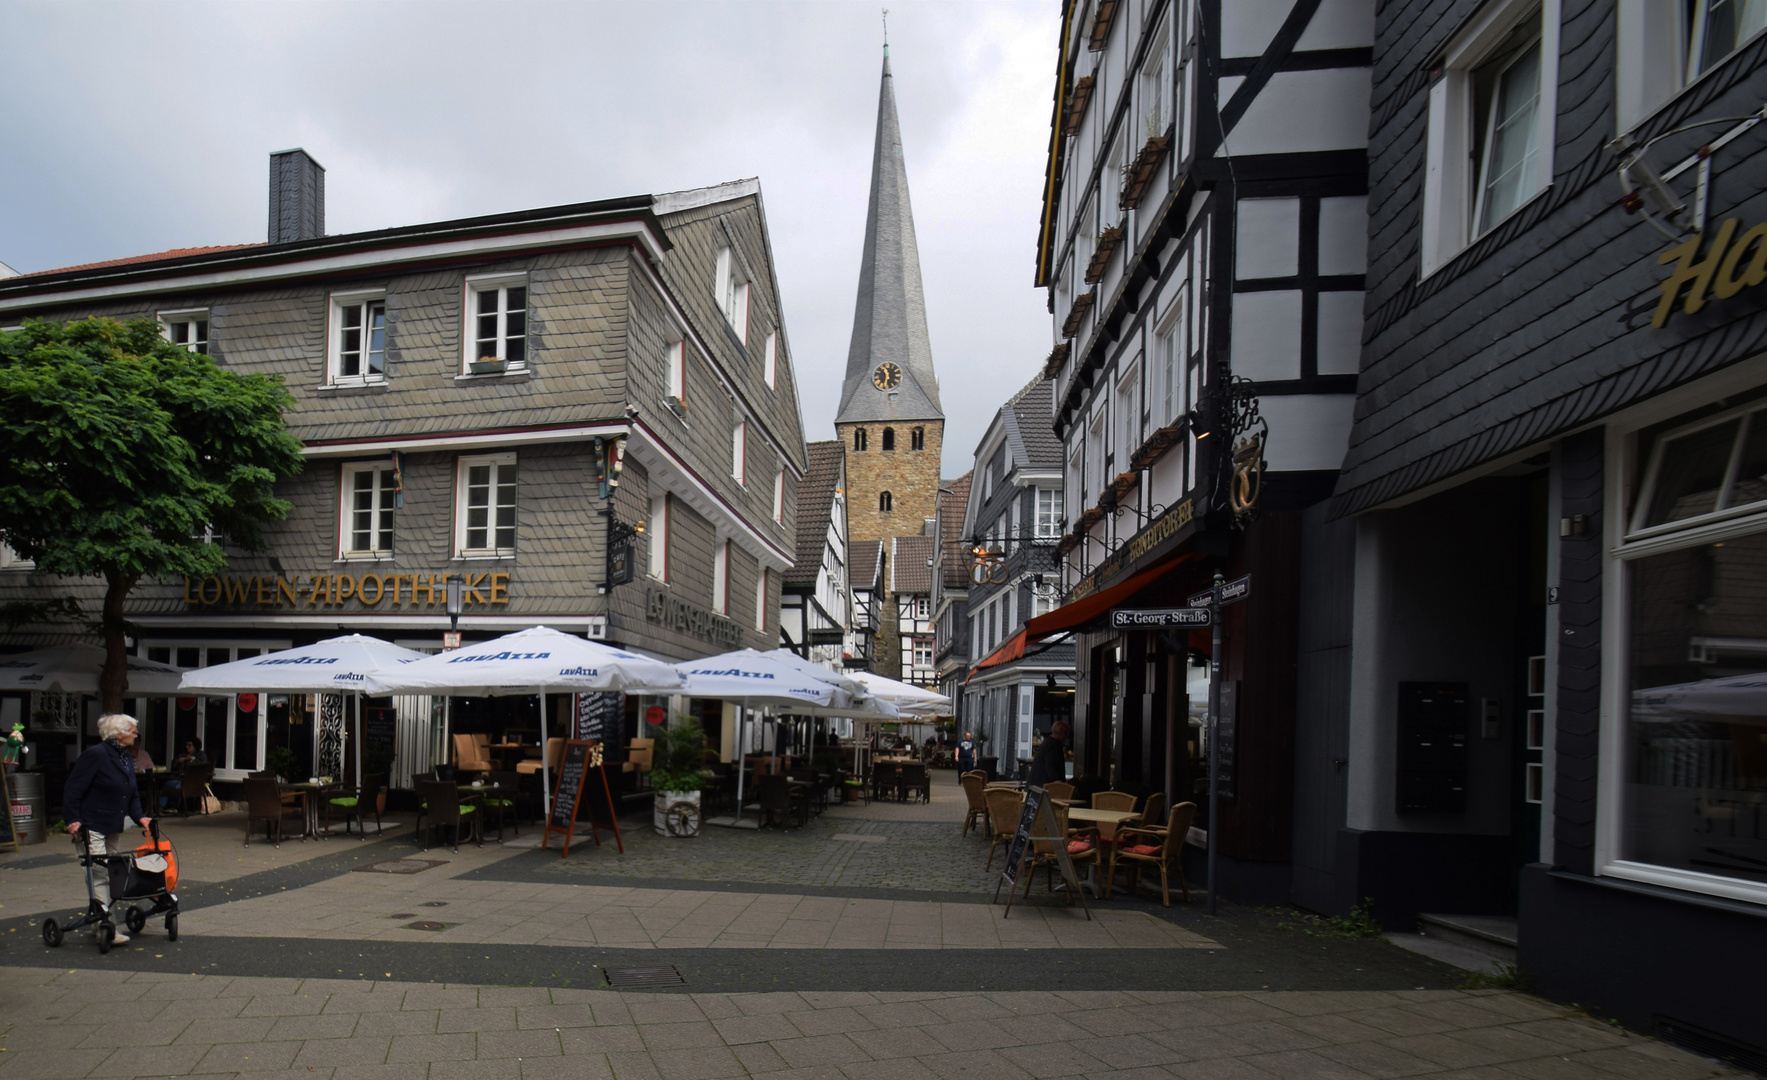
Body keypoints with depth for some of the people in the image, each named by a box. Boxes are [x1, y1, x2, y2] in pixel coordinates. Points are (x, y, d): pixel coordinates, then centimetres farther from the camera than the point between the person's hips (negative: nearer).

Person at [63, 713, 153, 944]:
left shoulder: (126, 757, 12)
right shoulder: (96, 754, -14)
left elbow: (132, 794, 17)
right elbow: (74, 789, -16)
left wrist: (140, 816, 4)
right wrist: (73, 820, -20)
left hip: (114, 828, 9)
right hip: (92, 827, -9)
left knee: (114, 873, 11)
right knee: (100, 874, -10)